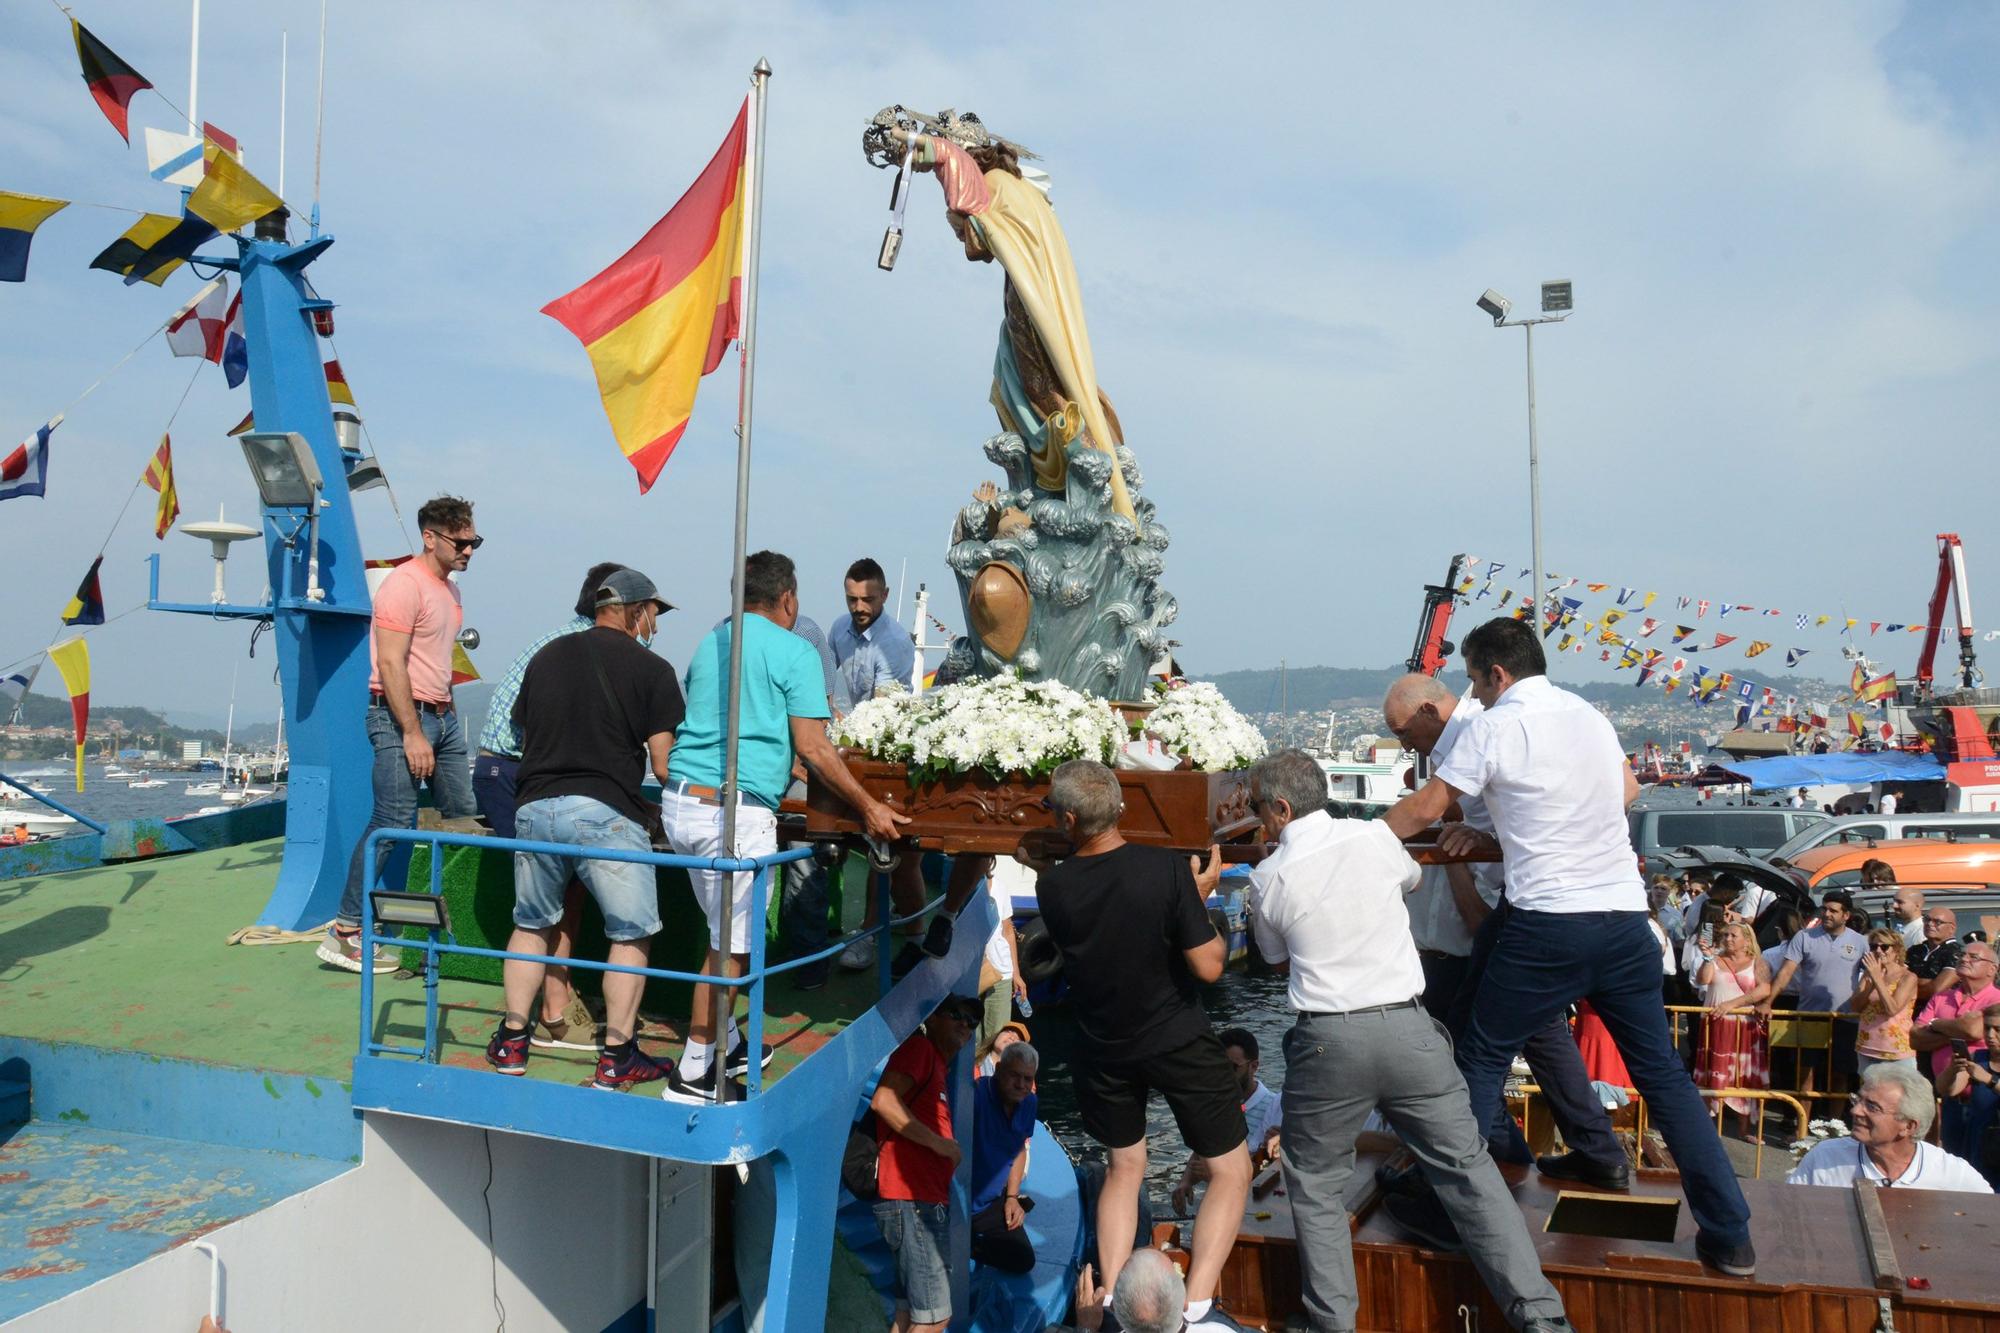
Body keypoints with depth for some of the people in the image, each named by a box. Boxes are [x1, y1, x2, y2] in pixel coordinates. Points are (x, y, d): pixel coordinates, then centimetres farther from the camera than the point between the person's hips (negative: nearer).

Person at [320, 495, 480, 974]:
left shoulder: (450, 590, 17)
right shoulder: (405, 584, -12)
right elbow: (390, 664, -18)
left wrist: (449, 715, 16)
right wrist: (412, 733, -20)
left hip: (442, 716, 9)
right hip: (400, 718, -9)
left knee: (463, 817, 8)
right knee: (393, 823, -9)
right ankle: (346, 932, 0)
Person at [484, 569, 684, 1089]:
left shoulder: (546, 656, 15)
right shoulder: (650, 668, -1)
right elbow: (663, 763, -6)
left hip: (535, 807, 5)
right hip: (606, 811, -5)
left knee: (532, 925, 21)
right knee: (632, 933, 8)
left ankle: (512, 1042, 25)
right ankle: (617, 1056, 9)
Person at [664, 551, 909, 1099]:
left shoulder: (710, 642, 16)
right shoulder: (794, 652, -5)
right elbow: (814, 750, -10)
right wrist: (869, 808, -1)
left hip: (679, 802, 8)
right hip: (736, 812, -8)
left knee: (727, 931, 20)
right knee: (732, 945, 4)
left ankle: (727, 1045, 31)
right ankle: (695, 1071, 11)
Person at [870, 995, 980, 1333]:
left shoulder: (941, 1066, 21)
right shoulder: (919, 1047, -6)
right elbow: (883, 1100, -21)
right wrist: (939, 1142, -16)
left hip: (929, 1202, 10)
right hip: (911, 1200, -10)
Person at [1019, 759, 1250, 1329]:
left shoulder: (1052, 887, -14)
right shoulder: (1167, 869, -23)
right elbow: (1209, 967, -18)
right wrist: (1201, 898, -4)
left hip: (1105, 1049, 3)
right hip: (1179, 1041, -3)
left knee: (1124, 1167, 25)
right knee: (1231, 1171, 13)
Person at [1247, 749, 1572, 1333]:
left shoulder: (1267, 880, -3)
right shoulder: (1375, 835, 0)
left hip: (1326, 1039, -2)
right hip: (1408, 1028, 2)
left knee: (1316, 1185, 15)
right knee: (1467, 1166, 12)